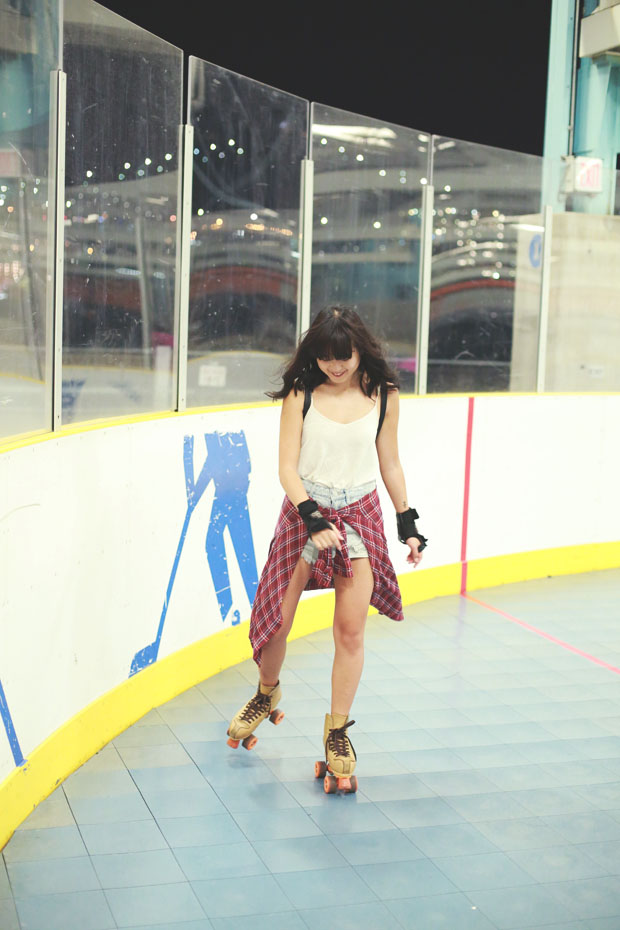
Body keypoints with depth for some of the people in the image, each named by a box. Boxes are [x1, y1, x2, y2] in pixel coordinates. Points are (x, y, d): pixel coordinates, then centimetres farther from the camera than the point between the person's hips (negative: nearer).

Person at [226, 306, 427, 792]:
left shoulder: (383, 395, 0)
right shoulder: (301, 394, -6)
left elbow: (389, 463, 11)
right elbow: (288, 467, -7)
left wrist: (408, 523, 10)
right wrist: (312, 519, -19)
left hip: (360, 514, 1)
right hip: (304, 510, -1)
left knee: (351, 629, -4)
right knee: (277, 621, 1)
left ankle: (338, 732, 11)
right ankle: (266, 694, 32)